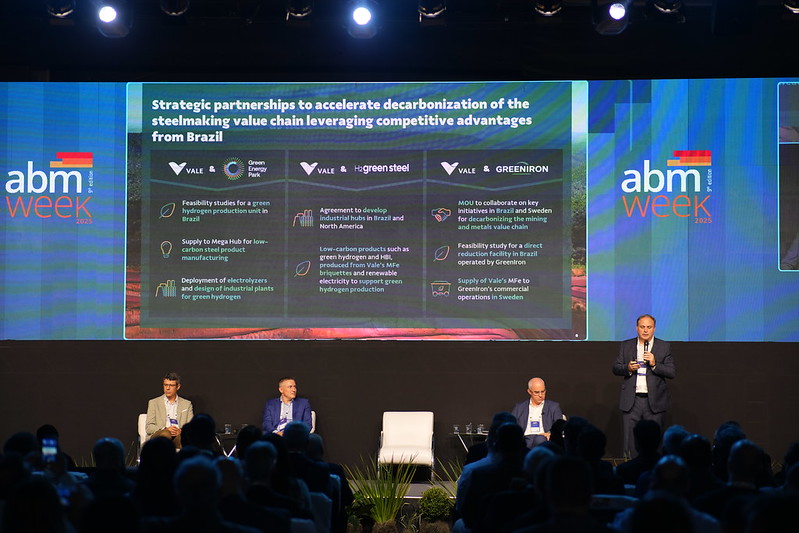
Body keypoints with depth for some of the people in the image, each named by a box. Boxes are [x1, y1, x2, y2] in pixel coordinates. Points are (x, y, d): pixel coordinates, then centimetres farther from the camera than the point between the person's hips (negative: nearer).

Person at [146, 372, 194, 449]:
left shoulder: (187, 404, 22)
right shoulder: (154, 403, 18)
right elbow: (149, 427, 9)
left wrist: (180, 431, -11)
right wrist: (165, 429, -11)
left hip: (178, 436, 1)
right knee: (166, 434, -37)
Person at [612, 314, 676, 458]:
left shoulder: (664, 347, 5)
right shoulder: (626, 346, 11)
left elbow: (672, 373, -1)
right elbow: (615, 369, 9)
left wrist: (654, 364, -15)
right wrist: (628, 368, -11)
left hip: (654, 401, -1)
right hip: (631, 401, 1)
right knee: (629, 440, 0)